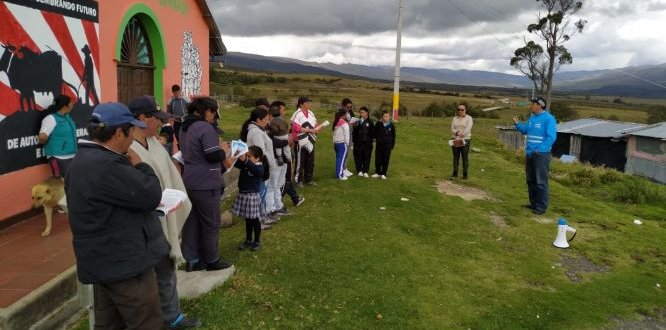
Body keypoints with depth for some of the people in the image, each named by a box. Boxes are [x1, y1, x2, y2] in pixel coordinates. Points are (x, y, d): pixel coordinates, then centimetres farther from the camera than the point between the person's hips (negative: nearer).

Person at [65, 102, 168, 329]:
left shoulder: (84, 159, 9)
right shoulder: (106, 165, -26)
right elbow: (151, 195, -23)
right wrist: (139, 166, -8)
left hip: (105, 261, 11)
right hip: (123, 262, -10)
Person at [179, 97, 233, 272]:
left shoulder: (184, 128, 12)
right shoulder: (205, 127, -17)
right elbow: (213, 156, -23)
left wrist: (217, 147, 13)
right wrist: (223, 150, -3)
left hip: (189, 182, 9)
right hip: (206, 184, -9)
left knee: (192, 222, 13)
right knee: (211, 223, 6)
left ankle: (192, 260, 21)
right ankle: (211, 260, 18)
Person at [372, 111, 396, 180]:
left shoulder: (391, 125, 0)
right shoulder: (378, 124, -4)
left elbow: (393, 136, 8)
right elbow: (374, 133, 9)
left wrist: (392, 145, 8)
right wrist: (376, 138, 2)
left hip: (388, 145, 0)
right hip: (379, 145, 0)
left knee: (386, 160, 4)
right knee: (378, 159, 6)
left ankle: (383, 174, 15)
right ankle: (377, 173, 20)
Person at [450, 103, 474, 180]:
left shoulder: (469, 118, -4)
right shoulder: (455, 118, 10)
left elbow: (467, 129, -17)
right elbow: (452, 130, 1)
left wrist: (459, 139, -26)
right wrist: (457, 133, -22)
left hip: (465, 141, -4)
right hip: (455, 140, 4)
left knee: (465, 158, -1)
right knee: (455, 157, 5)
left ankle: (465, 175, 5)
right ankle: (455, 173, 11)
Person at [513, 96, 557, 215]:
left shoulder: (548, 118, -12)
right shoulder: (532, 118, 12)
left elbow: (551, 137, -18)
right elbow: (525, 130, 23)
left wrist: (539, 150, -23)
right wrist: (517, 124, 5)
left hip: (541, 155, -9)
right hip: (529, 154, 9)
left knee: (541, 182, -6)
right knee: (530, 180, 15)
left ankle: (541, 207, 0)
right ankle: (534, 203, 26)